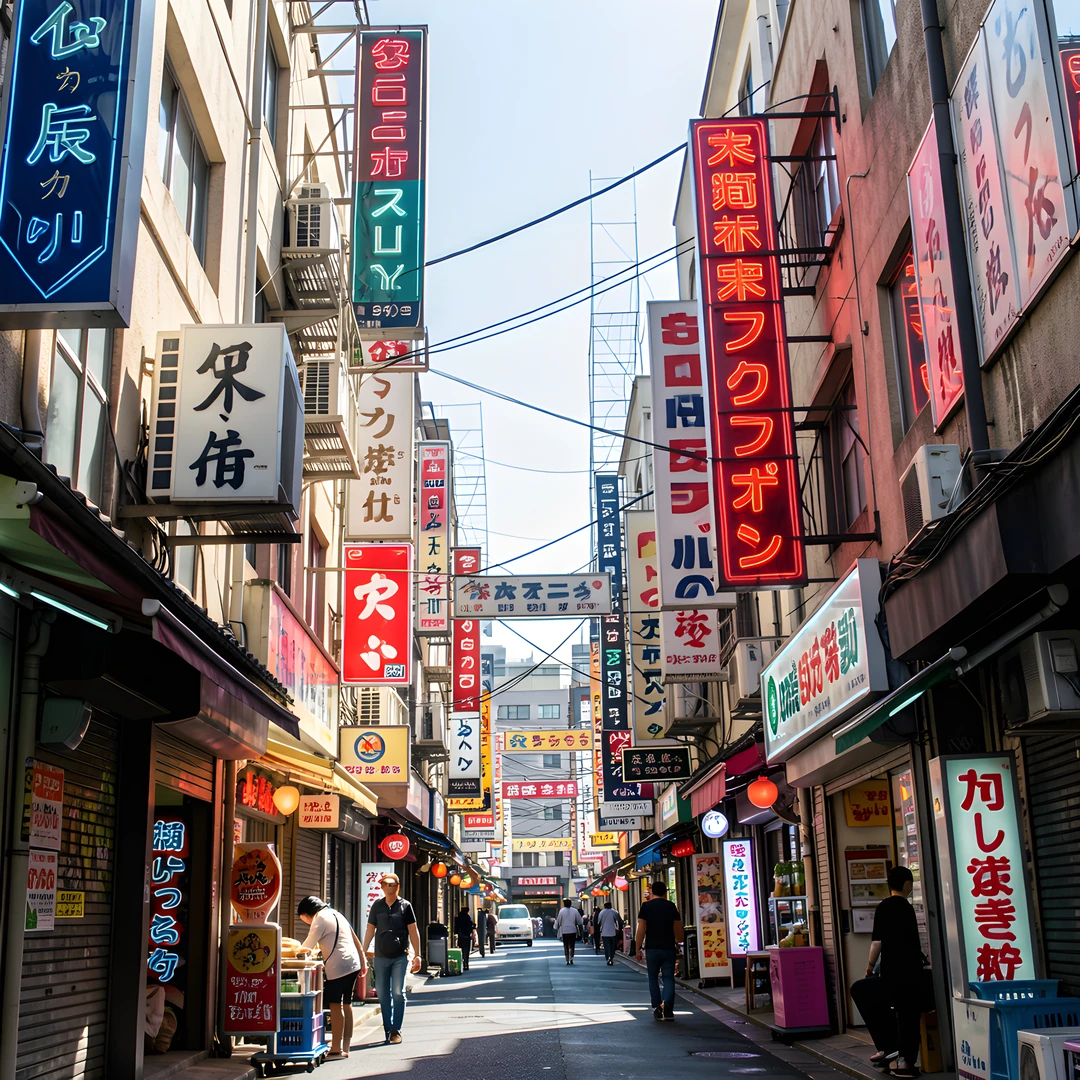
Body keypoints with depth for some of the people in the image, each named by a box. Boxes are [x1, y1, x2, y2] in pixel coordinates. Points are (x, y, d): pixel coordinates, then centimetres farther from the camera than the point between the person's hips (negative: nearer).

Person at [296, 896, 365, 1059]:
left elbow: (307, 947, -7)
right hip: (353, 964, 9)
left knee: (335, 1005, -5)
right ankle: (345, 1046, 15)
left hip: (338, 967, -9)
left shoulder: (320, 919, -7)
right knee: (346, 1004, 12)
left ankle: (337, 1048, -5)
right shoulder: (335, 914, 19)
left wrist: (296, 951, 12)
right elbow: (355, 939, 21)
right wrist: (363, 960, 24)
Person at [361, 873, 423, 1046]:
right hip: (381, 957, 3)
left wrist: (417, 955, -4)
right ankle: (387, 1029, 16)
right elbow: (370, 930, 8)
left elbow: (413, 932, 0)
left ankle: (396, 1030, 1)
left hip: (400, 956, -3)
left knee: (398, 993, -7)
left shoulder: (405, 906, 0)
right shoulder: (377, 906, 6)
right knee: (383, 995, 6)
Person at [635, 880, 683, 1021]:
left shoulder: (646, 906, -3)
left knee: (653, 978, 12)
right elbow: (678, 929, 6)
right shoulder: (671, 906, 3)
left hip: (652, 948, -1)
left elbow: (641, 929, -8)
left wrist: (638, 949, -2)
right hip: (669, 948, 1)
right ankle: (667, 1005, -18)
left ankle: (657, 1009, 9)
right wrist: (678, 944, 22)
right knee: (668, 978, 4)